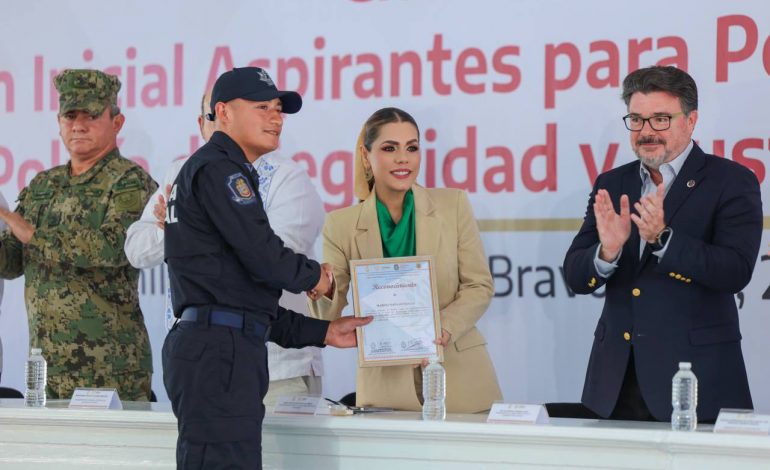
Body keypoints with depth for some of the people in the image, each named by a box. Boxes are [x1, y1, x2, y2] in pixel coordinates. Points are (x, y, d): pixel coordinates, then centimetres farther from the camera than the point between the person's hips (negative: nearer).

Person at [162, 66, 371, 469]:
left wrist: (324, 332, 23)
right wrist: (314, 276, 6)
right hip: (218, 351, -10)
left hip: (218, 351, 10)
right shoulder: (218, 170, -4)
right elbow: (265, 259, -15)